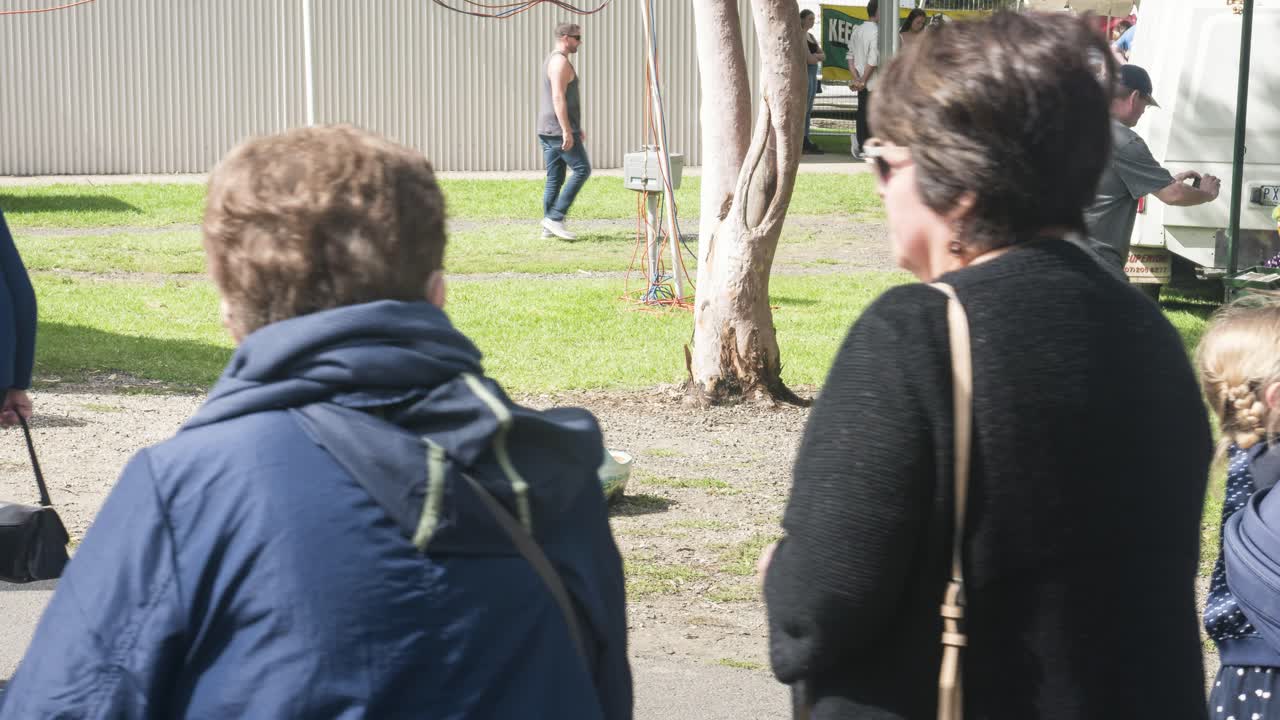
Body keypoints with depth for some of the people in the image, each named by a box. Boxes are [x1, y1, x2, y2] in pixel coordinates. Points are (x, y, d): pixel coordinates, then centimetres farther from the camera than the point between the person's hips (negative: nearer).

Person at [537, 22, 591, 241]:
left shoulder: (553, 60, 21)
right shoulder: (560, 62, -12)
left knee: (555, 178, 8)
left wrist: (576, 127, 30)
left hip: (548, 131, 10)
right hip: (559, 130, -10)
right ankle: (555, 217, -12)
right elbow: (558, 98, -21)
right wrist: (567, 131, -24)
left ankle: (549, 227, 6)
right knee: (582, 169, -7)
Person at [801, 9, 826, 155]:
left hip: (812, 74, 9)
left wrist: (814, 56, -7)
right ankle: (804, 142, -14)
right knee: (804, 108, -11)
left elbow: (823, 56, 12)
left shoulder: (810, 36, 19)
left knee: (809, 110, 8)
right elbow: (809, 59, -18)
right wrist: (818, 57, 2)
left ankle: (806, 141, 9)